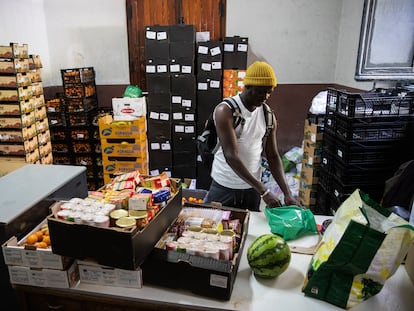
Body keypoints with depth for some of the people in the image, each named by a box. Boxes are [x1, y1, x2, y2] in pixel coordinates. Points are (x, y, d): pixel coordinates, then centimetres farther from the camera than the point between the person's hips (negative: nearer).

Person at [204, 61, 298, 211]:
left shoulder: (268, 115, 0)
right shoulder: (225, 111, -17)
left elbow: (273, 156, 4)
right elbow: (231, 156, -24)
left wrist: (287, 193, -8)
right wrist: (264, 191, -27)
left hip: (252, 188, 4)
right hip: (223, 187, -4)